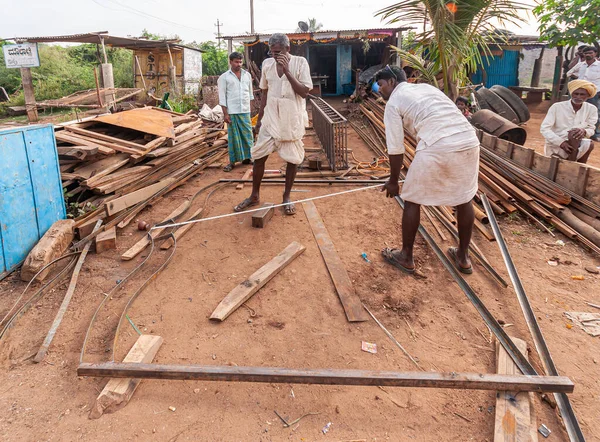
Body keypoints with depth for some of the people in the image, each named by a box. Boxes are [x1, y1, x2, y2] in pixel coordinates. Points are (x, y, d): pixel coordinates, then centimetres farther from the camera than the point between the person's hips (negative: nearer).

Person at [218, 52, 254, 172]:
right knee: (233, 137, 1)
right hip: (232, 112, -3)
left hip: (245, 111, 3)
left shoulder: (247, 75, 10)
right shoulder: (224, 77, -2)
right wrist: (225, 113, -9)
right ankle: (232, 161, 8)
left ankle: (247, 157, 15)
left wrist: (250, 107, 14)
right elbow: (222, 97, -4)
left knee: (248, 135, 4)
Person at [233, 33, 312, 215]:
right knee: (258, 155, 2)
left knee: (292, 159, 3)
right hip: (270, 118, 3)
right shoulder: (267, 64, 4)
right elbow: (265, 92, 12)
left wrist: (287, 71, -22)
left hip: (292, 119, -3)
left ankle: (287, 196, 20)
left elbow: (304, 92, -15)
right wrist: (259, 118, 12)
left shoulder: (300, 62, -7)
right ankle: (255, 195, 17)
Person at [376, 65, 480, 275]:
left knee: (412, 200, 12)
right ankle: (463, 257, 36)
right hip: (469, 142, 7)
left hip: (437, 148, -7)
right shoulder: (427, 87, 28)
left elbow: (396, 148, 6)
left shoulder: (393, 102, 9)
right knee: (464, 198, 22)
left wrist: (393, 181, 18)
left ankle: (406, 257, 24)